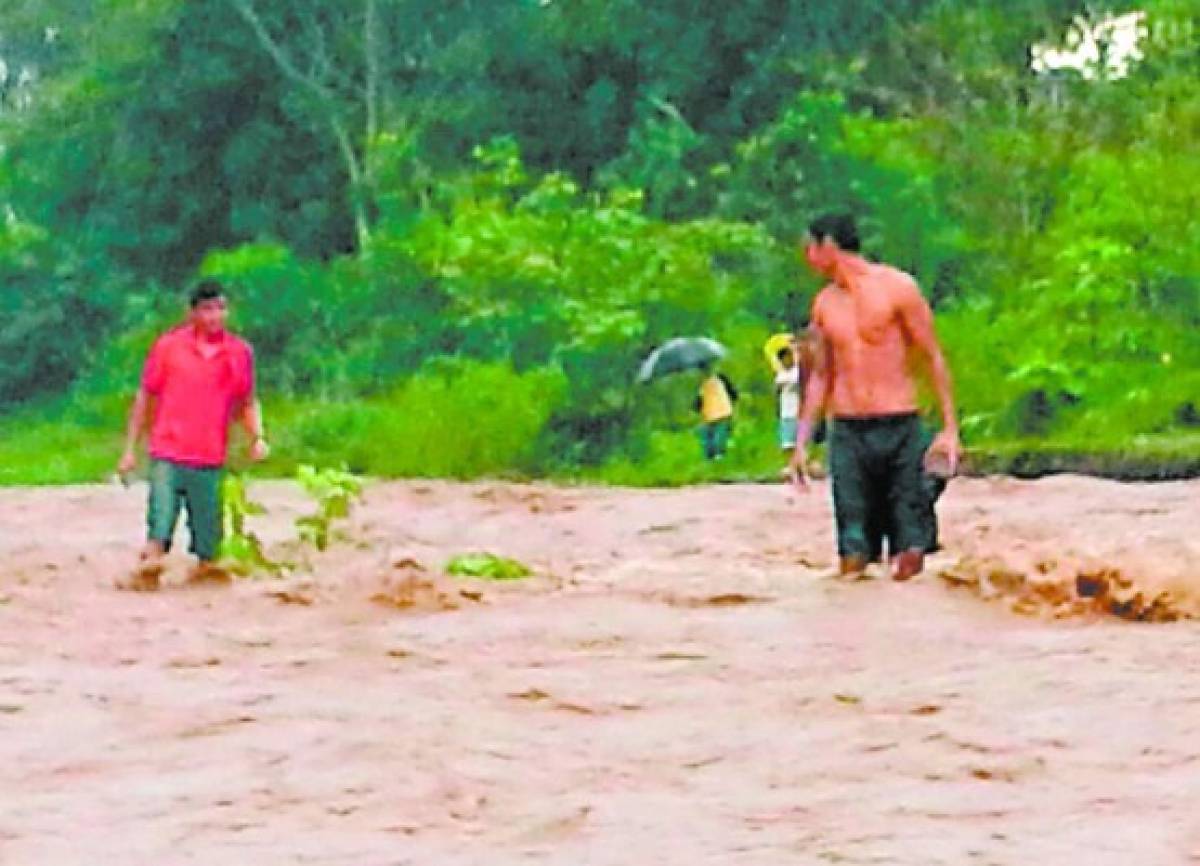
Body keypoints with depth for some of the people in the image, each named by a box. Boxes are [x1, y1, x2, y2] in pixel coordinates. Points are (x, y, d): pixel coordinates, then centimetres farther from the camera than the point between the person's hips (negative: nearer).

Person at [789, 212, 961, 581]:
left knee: (908, 560, -5)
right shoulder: (824, 304, 12)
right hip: (846, 434, 4)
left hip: (899, 429, -4)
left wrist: (950, 428, -7)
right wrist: (801, 441, 17)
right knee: (852, 558, -2)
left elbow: (934, 359, -1)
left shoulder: (896, 287, -2)